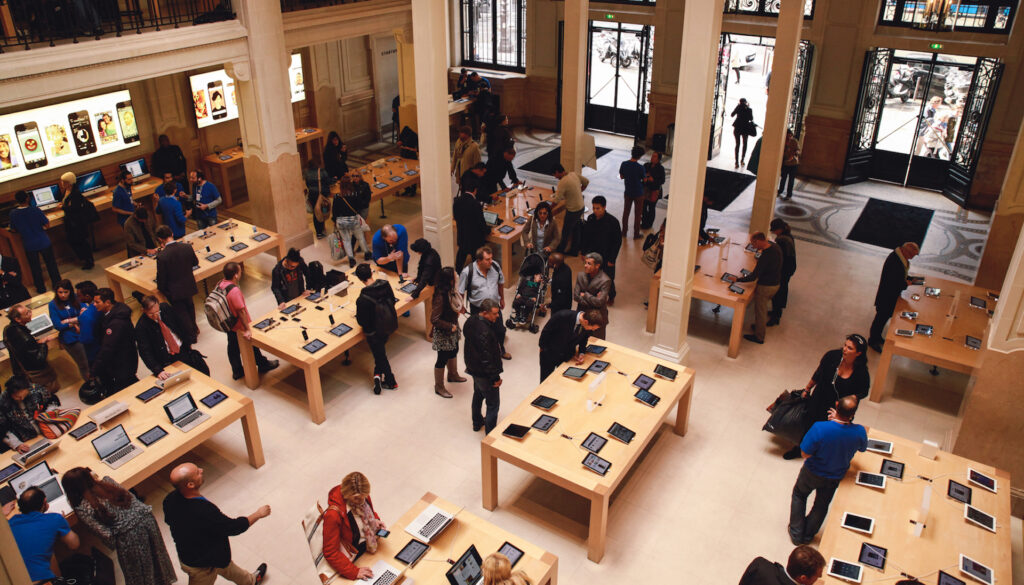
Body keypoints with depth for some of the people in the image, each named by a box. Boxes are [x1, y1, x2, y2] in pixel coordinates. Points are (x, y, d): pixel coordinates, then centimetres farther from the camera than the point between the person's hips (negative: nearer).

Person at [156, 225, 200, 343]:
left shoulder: (162, 256, -27)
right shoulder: (187, 247, -16)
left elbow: (161, 276, -17)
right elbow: (195, 262, 1)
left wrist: (161, 288, 2)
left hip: (174, 291, -5)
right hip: (189, 286, 5)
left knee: (181, 313, 16)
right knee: (189, 306, 29)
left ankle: (191, 336, 29)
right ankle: (194, 328, 50)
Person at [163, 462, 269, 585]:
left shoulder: (170, 500, -20)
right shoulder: (204, 512, -43)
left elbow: (168, 520, 2)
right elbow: (233, 527, -28)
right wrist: (258, 514, -13)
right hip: (200, 566, -7)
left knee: (226, 566, 31)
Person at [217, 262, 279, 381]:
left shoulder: (219, 285, -9)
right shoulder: (234, 290, -35)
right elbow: (241, 311, -30)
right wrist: (247, 329, -23)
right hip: (238, 327, -7)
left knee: (232, 347, 22)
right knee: (251, 344, 16)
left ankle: (237, 371, 39)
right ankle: (263, 365, 38)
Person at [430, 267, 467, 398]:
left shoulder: (451, 291, -8)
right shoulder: (440, 297, -34)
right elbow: (434, 319, -31)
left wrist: (459, 308, -4)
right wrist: (450, 327, -23)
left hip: (452, 330, 9)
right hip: (443, 333, -9)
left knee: (454, 351, 29)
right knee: (443, 358, 8)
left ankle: (453, 374, 55)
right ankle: (439, 387, 28)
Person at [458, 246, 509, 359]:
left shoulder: (495, 266, -12)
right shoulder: (467, 272, -25)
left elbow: (501, 282, 7)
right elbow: (461, 292, -10)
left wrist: (502, 299, 16)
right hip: (477, 309, -4)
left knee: (500, 330, 18)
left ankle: (501, 351, 46)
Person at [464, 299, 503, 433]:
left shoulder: (471, 320, -7)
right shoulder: (484, 332, -35)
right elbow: (487, 358, -29)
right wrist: (495, 377, -19)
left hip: (473, 366, 10)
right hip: (484, 374, -10)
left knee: (478, 395, 30)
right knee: (493, 404, 5)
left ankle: (477, 422, 50)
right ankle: (490, 435, 14)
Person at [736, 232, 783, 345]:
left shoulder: (765, 256, -31)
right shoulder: (775, 246, -4)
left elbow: (753, 276, -27)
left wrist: (737, 279, -19)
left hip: (765, 286, -9)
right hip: (776, 283, 9)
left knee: (760, 310, 8)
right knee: (763, 307, 27)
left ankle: (759, 337, 21)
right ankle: (761, 325, 46)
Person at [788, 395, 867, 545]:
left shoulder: (820, 428, -37)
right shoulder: (860, 432, -27)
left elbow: (805, 454, -25)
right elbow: (862, 448, -2)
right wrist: (839, 421, -7)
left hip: (813, 473, -2)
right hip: (836, 476, 2)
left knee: (799, 495, 28)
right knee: (822, 505, 27)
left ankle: (796, 533, 37)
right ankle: (807, 536, 46)